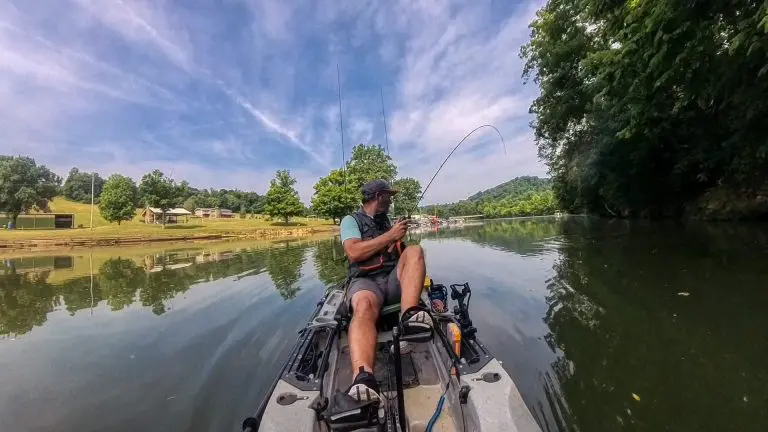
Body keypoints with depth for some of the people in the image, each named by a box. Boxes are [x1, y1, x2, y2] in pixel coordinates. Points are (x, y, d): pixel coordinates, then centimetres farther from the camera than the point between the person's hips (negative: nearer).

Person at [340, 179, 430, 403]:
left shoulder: (387, 221, 25)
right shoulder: (351, 220, 7)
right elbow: (354, 253, -11)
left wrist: (399, 242, 6)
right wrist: (390, 236, -8)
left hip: (394, 278, 5)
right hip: (365, 280, -4)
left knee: (415, 250, -20)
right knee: (364, 307, -37)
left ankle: (408, 319, -38)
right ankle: (363, 379, -57)